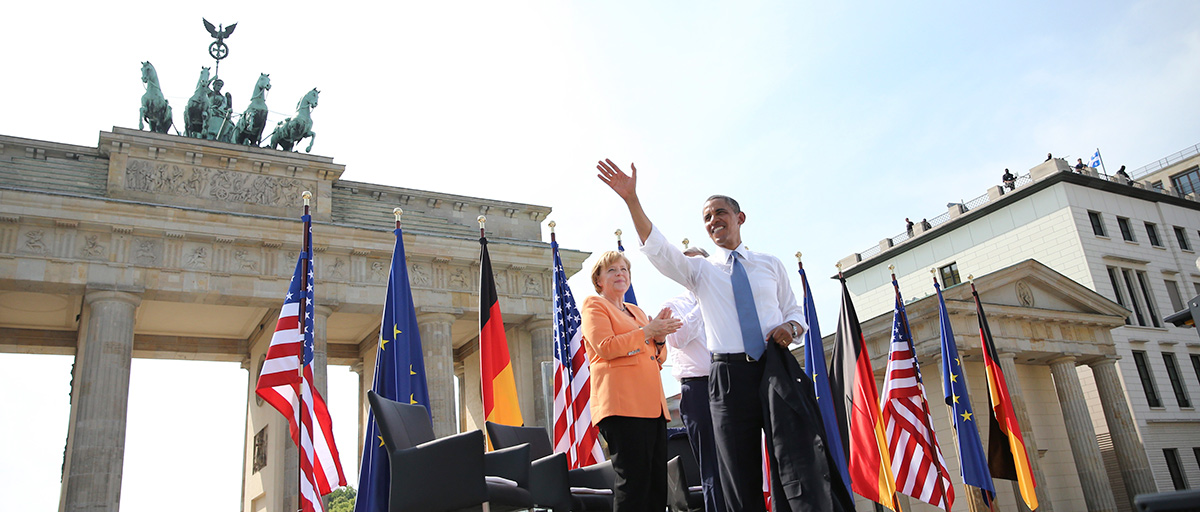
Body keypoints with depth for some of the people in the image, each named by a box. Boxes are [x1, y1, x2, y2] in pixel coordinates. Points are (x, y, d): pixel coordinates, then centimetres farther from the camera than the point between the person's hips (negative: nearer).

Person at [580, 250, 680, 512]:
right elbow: (604, 347, -11)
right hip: (622, 404, -8)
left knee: (657, 481, 4)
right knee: (633, 480, -14)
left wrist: (659, 339, 5)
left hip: (652, 403, 8)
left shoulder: (636, 311, 27)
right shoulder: (594, 305, 5)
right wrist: (647, 331, -10)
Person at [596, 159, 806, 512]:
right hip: (730, 375, 0)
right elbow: (656, 248, -4)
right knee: (742, 482, 1)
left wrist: (790, 327, -7)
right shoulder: (699, 270, 11)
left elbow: (795, 311, 18)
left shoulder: (771, 265, 15)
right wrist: (632, 200, -16)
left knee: (795, 465, 0)